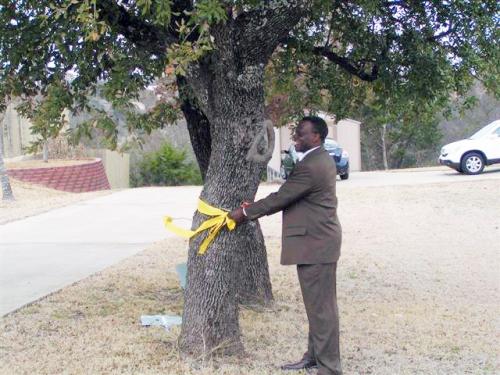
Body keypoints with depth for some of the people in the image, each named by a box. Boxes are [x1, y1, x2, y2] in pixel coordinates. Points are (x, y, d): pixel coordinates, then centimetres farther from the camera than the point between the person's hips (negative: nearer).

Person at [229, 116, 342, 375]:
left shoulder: (311, 166, -21)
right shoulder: (321, 159, 13)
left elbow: (280, 198, -18)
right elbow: (289, 197, 16)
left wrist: (246, 212, -6)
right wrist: (254, 209, 10)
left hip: (316, 244, -11)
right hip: (316, 240, 11)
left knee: (321, 307, -5)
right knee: (316, 304, 18)